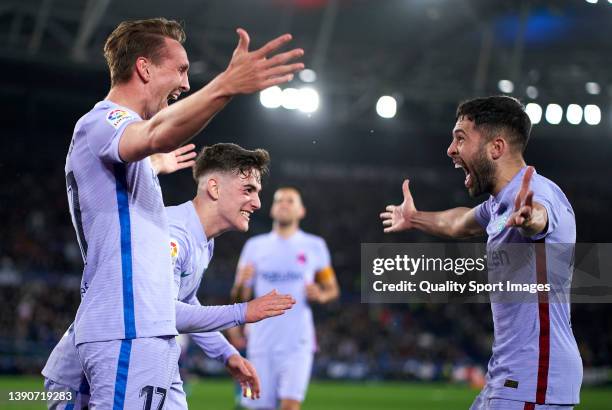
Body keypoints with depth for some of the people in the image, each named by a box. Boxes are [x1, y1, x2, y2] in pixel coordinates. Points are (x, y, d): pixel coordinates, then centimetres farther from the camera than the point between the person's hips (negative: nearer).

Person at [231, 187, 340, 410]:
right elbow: (240, 296, 9)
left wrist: (321, 295, -8)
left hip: (297, 343, -2)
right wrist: (241, 283, -14)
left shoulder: (314, 246, 6)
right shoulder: (255, 245, 9)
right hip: (262, 340, 2)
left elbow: (333, 288, 14)